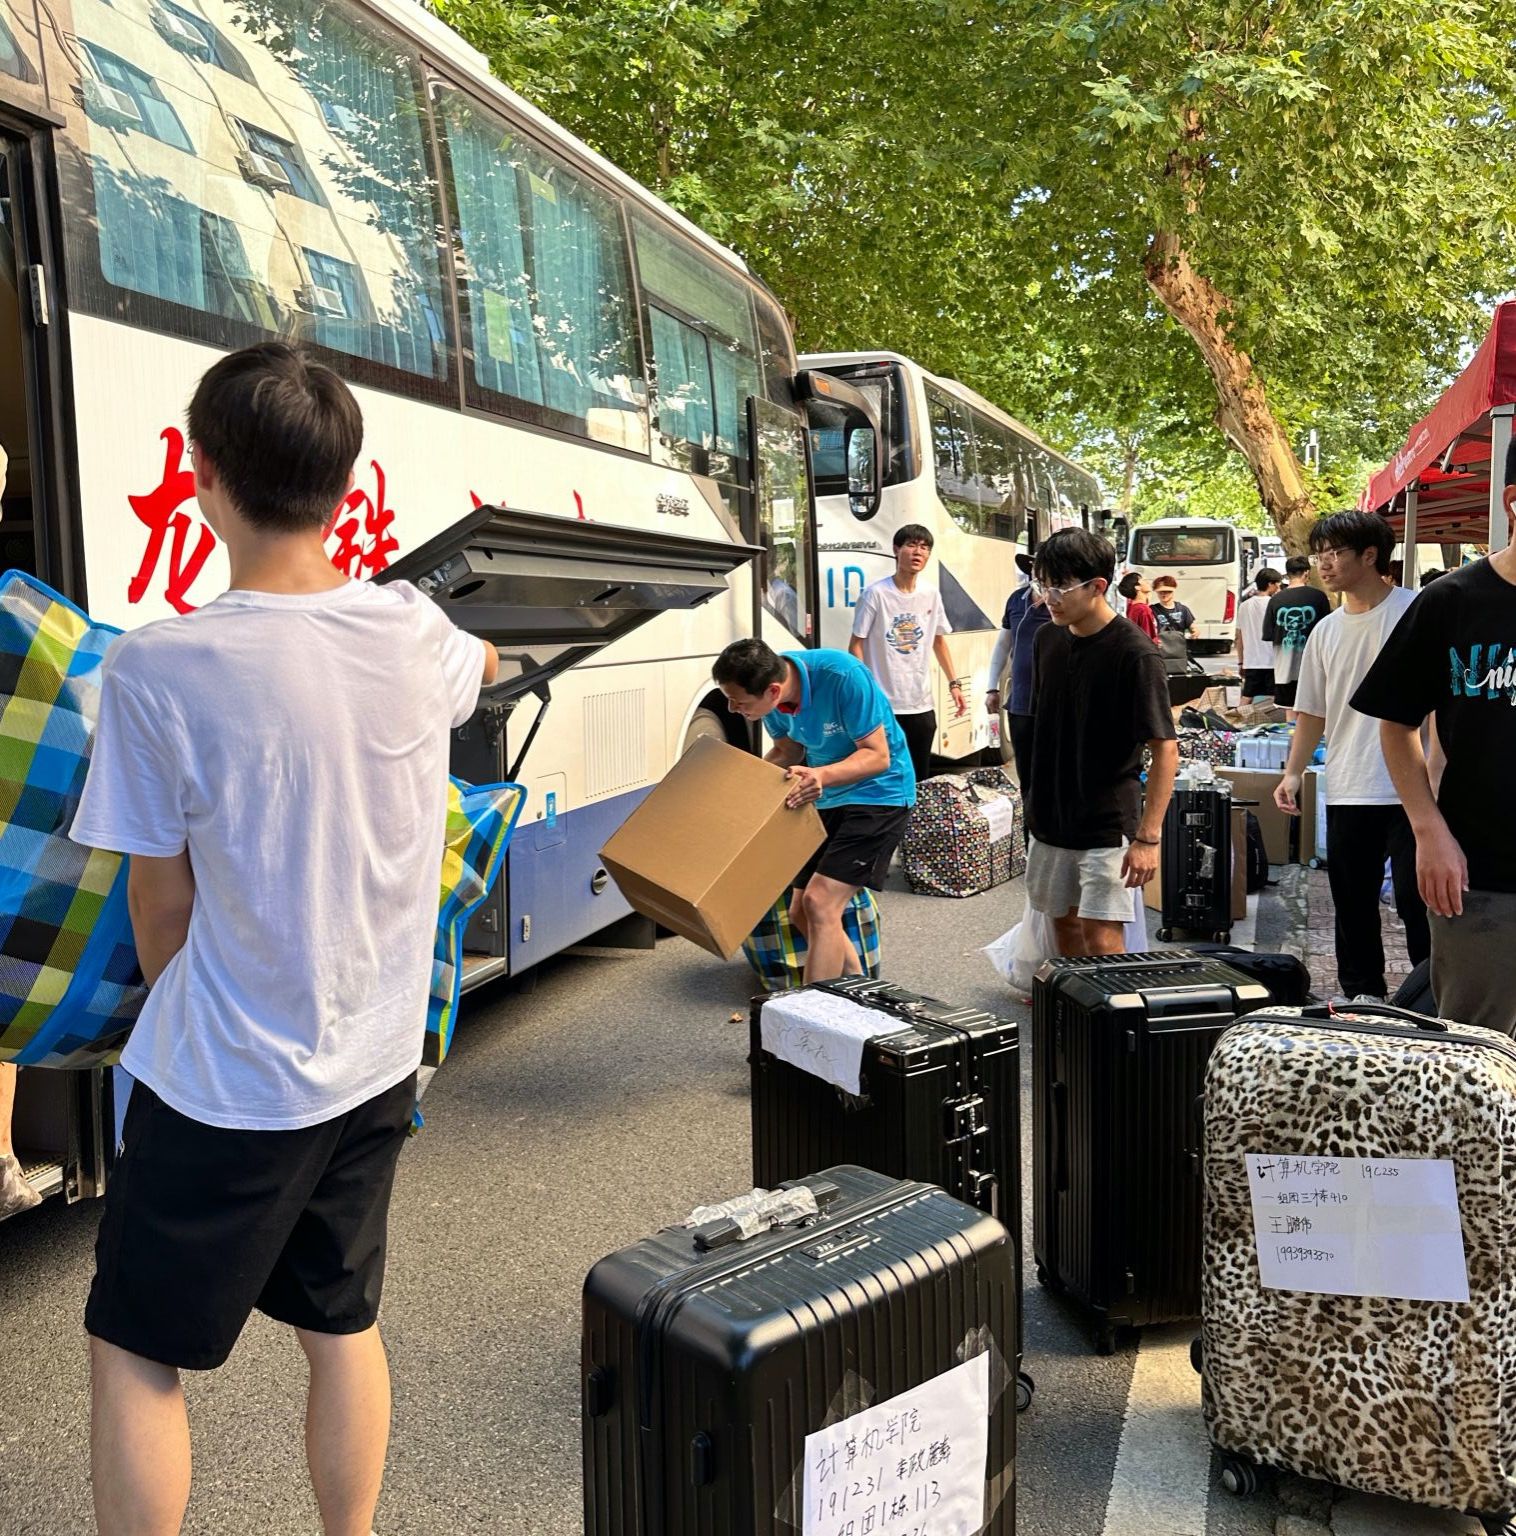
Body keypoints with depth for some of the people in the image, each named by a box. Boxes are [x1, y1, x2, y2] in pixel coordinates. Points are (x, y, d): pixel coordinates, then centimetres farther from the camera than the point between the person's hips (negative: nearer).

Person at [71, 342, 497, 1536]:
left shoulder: (158, 670, -21)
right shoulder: (414, 632, -8)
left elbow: (162, 899, -9)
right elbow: (482, 667, 19)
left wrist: (177, 1023, 10)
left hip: (225, 1088, -5)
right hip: (376, 1063, 5)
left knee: (134, 1350, 16)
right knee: (342, 1325, 23)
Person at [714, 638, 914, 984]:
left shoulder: (843, 676, -32)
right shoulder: (771, 694, -12)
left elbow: (877, 755, -26)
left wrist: (822, 777, -43)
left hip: (878, 794, -8)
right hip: (827, 799, 8)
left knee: (819, 903, -20)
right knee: (801, 913, 9)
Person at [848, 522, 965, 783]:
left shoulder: (932, 595, 5)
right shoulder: (876, 593, -10)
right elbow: (857, 644, -7)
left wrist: (954, 683, 14)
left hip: (922, 705, 5)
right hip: (882, 704, -5)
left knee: (920, 780, 11)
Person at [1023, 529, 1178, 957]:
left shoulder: (1134, 653, -17)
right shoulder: (1049, 639, 4)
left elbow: (1165, 750, -18)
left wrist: (1148, 836, -22)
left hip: (1107, 823, -7)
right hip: (1051, 817, 7)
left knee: (1101, 940, -8)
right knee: (1064, 924, 17)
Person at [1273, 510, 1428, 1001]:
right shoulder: (1326, 632, 12)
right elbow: (1312, 711, 17)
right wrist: (1293, 772, 7)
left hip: (1410, 789, -6)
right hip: (1348, 792, 6)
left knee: (1416, 900, 0)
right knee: (1353, 906, 12)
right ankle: (1362, 1000, 24)